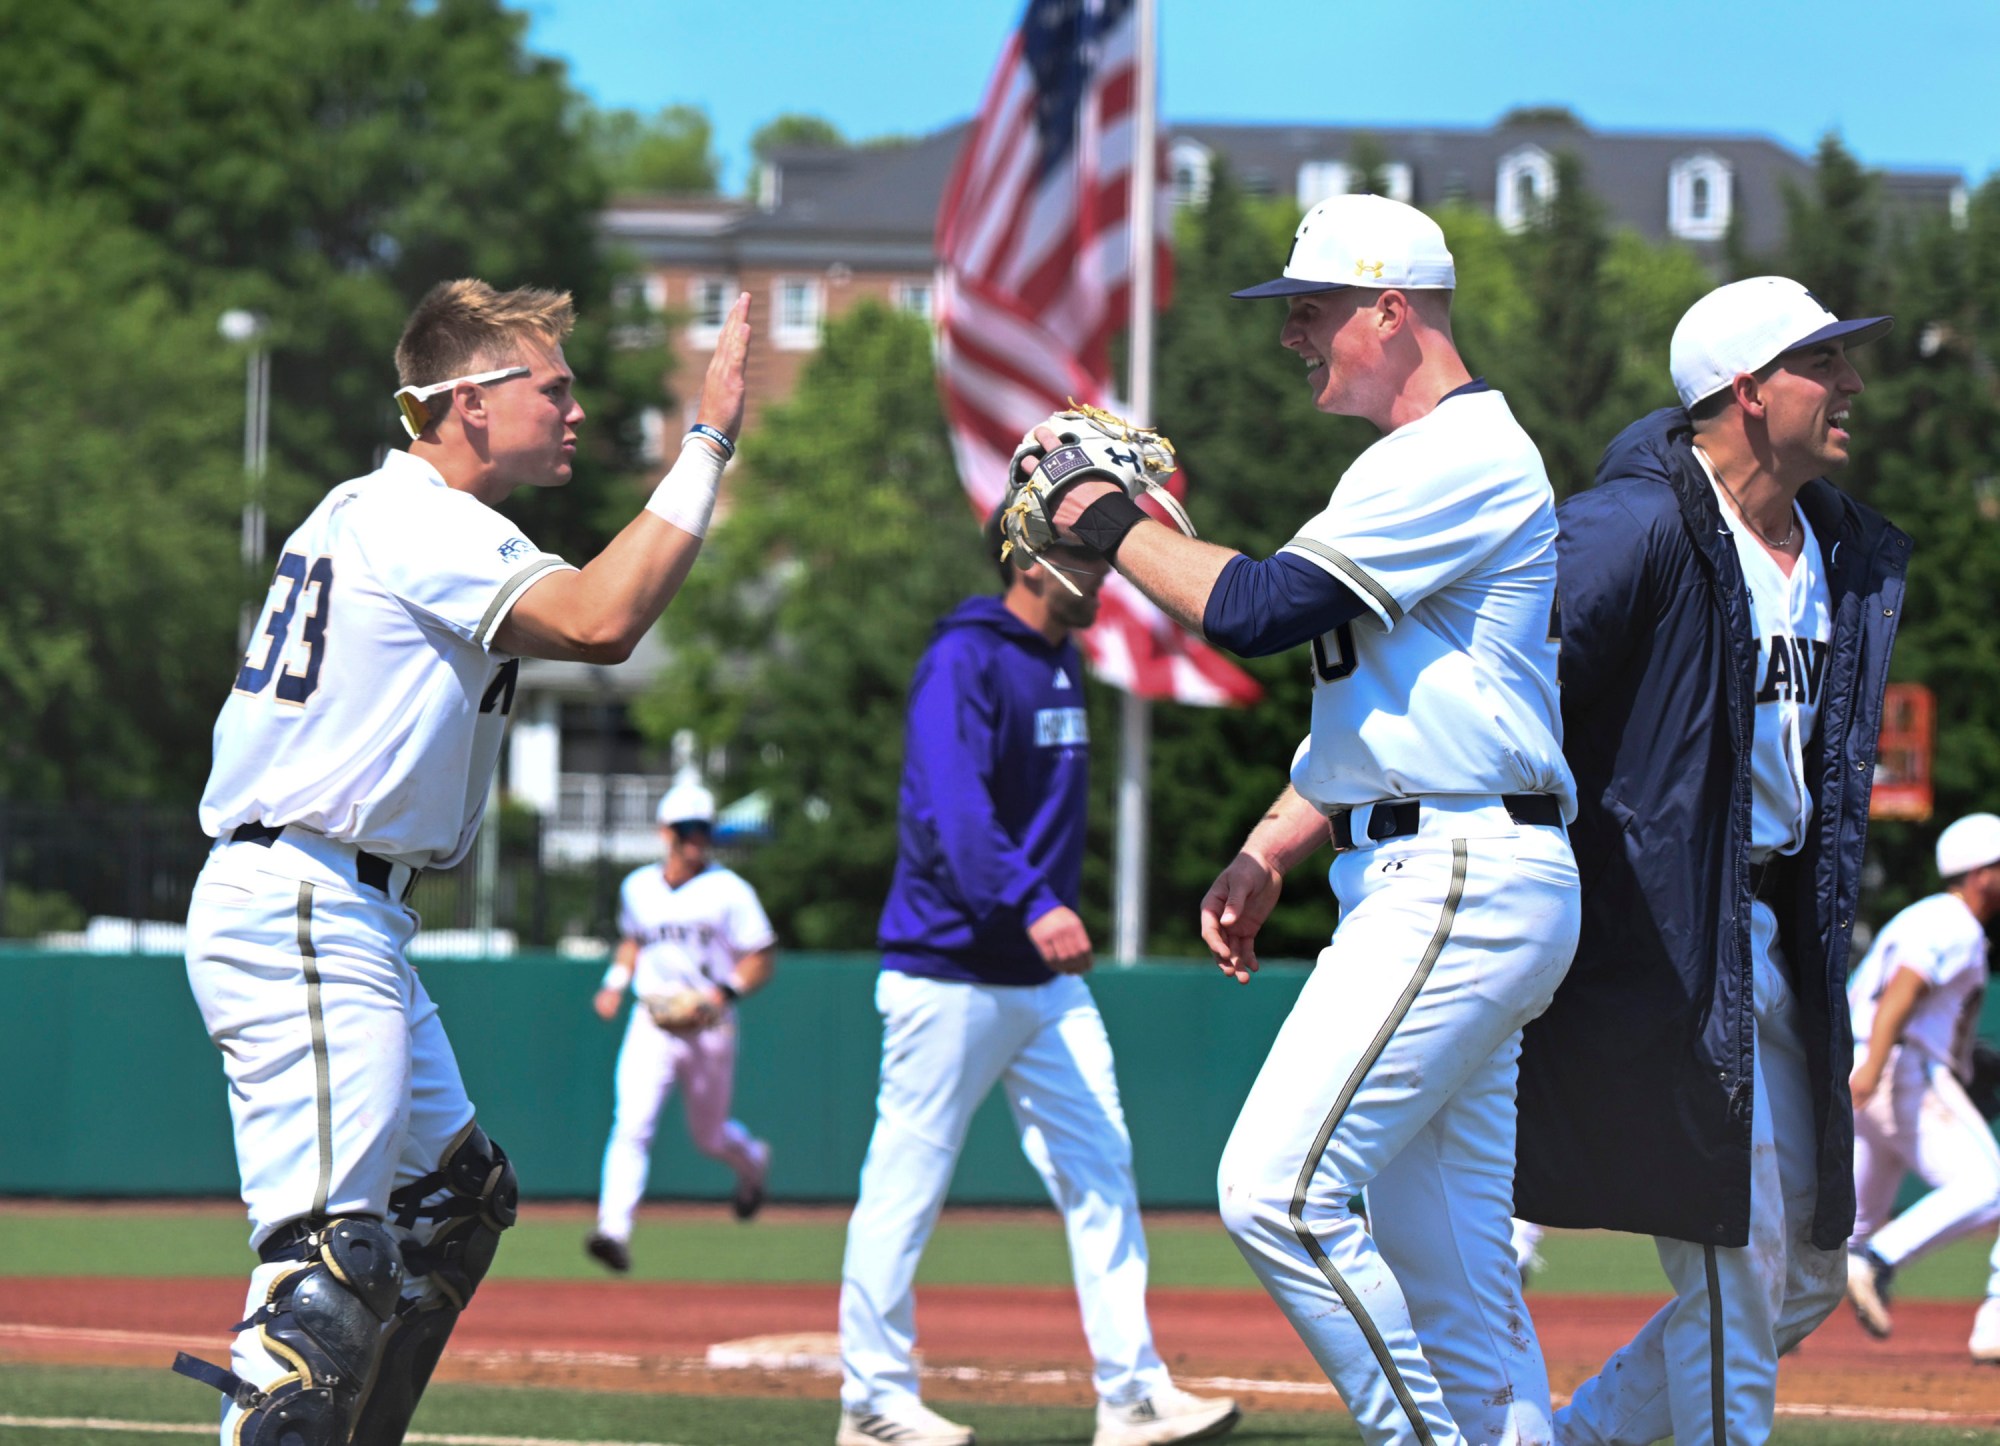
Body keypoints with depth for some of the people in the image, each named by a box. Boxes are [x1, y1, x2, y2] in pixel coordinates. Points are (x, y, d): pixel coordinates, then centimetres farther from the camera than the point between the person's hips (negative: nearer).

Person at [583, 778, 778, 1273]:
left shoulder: (729, 892, -5)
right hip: (651, 1026, 2)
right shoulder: (637, 888, 8)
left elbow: (761, 962, -3)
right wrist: (614, 983, 10)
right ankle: (614, 1229, -25)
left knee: (710, 1136, 13)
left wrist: (723, 992, -20)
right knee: (631, 1125, -17)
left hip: (710, 1031, -2)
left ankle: (753, 1161, 49)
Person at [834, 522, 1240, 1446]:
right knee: (907, 1183, -1)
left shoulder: (1062, 663, 14)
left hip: (1047, 977, 9)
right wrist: (1030, 903, -38)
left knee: (1101, 1171, 2)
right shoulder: (963, 659, -13)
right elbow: (950, 804, -27)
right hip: (949, 968, -9)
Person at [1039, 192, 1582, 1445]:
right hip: (1434, 885, 11)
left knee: (1279, 1189, -18)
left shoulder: (1460, 458, -12)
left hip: (1459, 886, -11)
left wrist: (1113, 522, -5)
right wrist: (1270, 851, 18)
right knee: (1446, 1256, 9)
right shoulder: (1439, 460, 22)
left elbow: (1255, 609, -19)